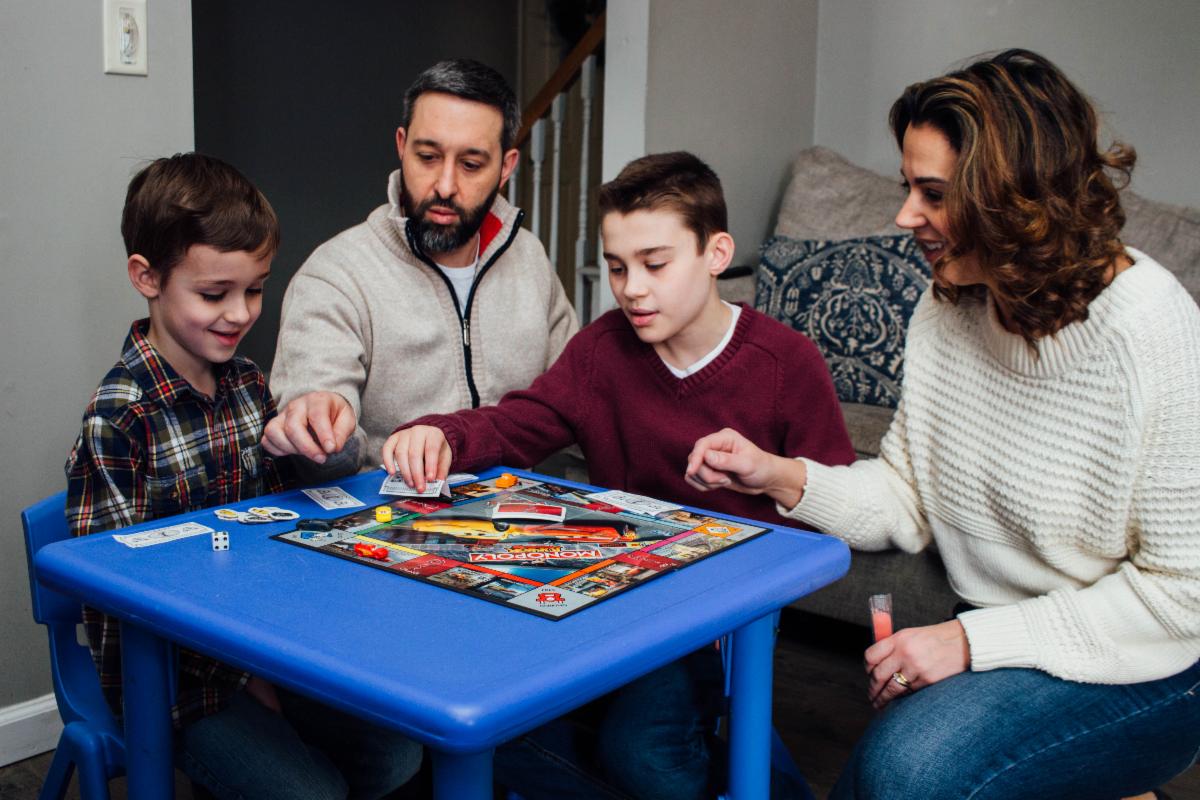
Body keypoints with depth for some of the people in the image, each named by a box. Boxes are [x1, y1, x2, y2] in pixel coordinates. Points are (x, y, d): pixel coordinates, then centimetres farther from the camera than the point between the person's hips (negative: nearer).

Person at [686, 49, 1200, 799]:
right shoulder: (949, 304, 0)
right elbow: (908, 499, 4)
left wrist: (973, 640, -22)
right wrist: (783, 477, -13)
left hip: (1138, 672, -6)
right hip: (997, 648, 6)